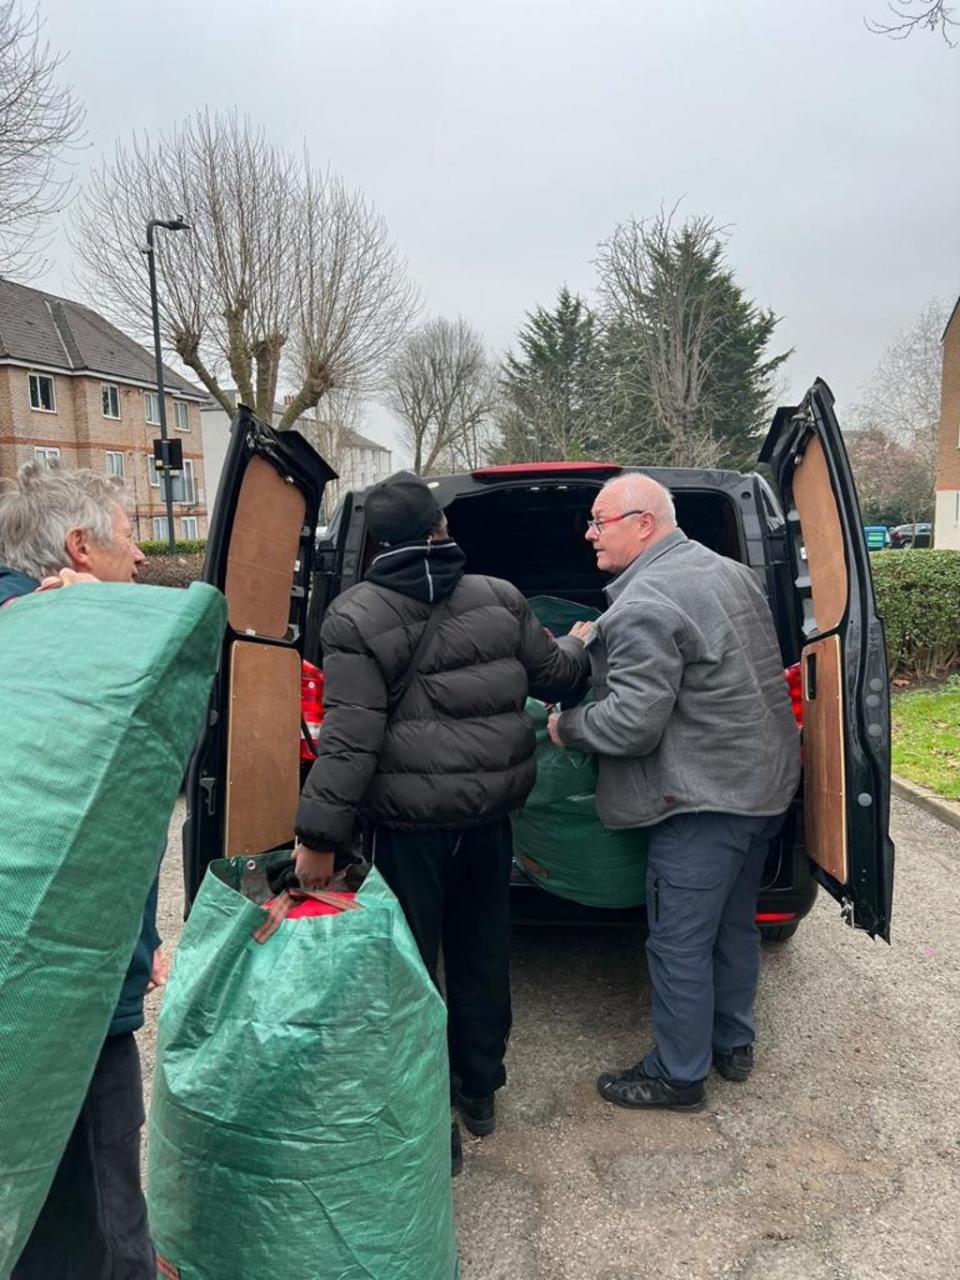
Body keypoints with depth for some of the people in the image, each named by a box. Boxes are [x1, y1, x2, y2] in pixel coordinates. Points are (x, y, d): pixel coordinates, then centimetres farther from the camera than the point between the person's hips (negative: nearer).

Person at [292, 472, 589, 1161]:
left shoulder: (357, 618, -11)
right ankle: (480, 1092, 38)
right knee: (482, 950, 20)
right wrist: (580, 646, 35)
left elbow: (350, 739, -17)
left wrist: (319, 836, -11)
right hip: (489, 809, 5)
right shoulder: (499, 598, 2)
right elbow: (554, 675, 13)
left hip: (410, 817, -5)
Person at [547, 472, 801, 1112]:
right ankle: (733, 1044, 39)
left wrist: (566, 726, -6)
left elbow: (633, 722, -25)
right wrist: (603, 645, 17)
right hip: (766, 780, 10)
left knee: (680, 941, 5)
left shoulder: (644, 607, -22)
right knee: (734, 921, 23)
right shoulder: (729, 571, 9)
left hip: (706, 796, -10)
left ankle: (678, 1075, 20)